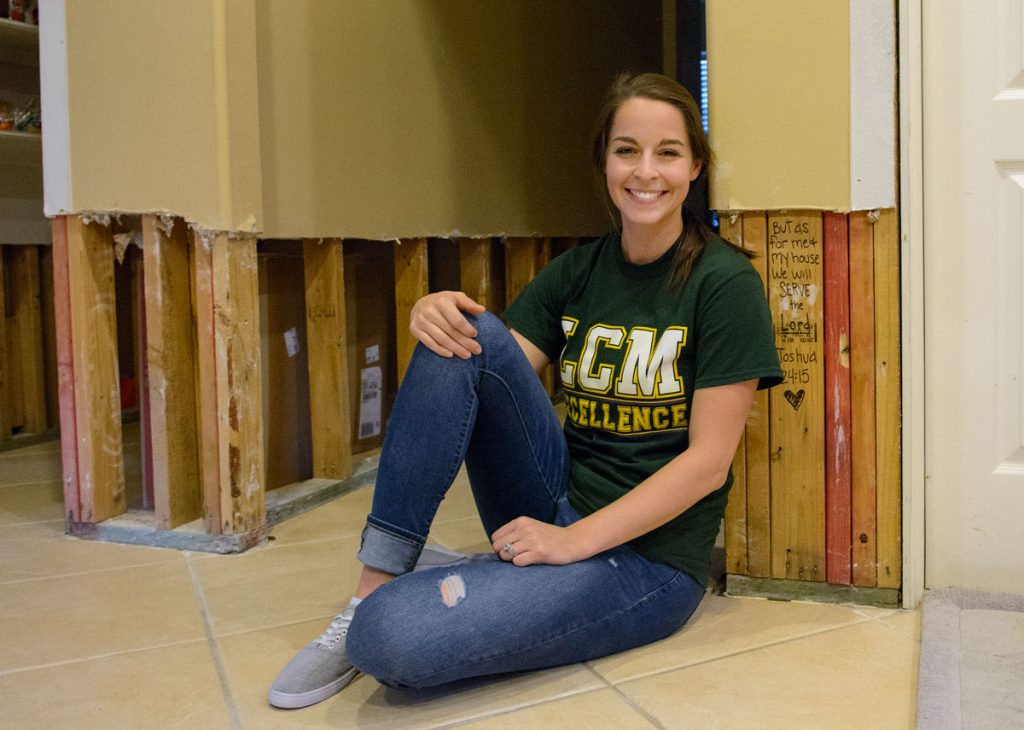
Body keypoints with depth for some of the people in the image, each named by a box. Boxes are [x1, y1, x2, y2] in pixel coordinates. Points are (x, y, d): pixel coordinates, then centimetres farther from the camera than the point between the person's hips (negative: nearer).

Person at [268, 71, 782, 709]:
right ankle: (381, 581, -13)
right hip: (557, 505, 6)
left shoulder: (725, 282, -8)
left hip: (646, 555, -6)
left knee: (391, 635, -30)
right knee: (469, 336, -19)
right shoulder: (576, 271, 8)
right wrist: (435, 317, -18)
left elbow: (710, 460, -12)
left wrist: (574, 540, -19)